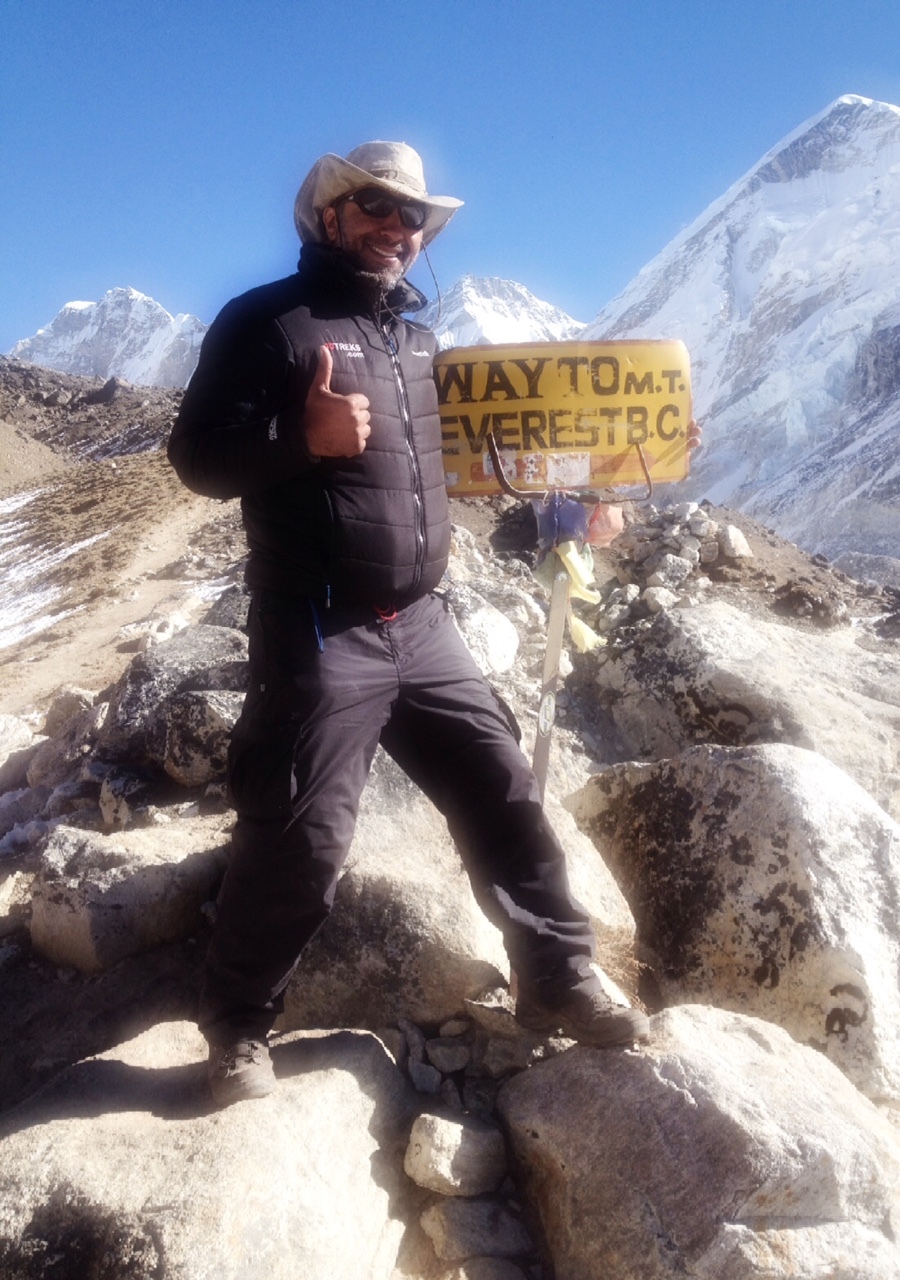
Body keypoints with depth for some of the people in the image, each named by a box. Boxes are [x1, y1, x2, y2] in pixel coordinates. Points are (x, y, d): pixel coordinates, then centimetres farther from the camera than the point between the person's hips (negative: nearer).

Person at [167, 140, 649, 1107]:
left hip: (421, 625, 7)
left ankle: (558, 982, 26)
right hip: (320, 638, -7)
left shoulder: (415, 335, 19)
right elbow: (197, 454, -7)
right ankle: (237, 1028, 23)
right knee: (300, 839, -2)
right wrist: (304, 438, -24)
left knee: (502, 793, 9)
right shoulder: (266, 322, -2)